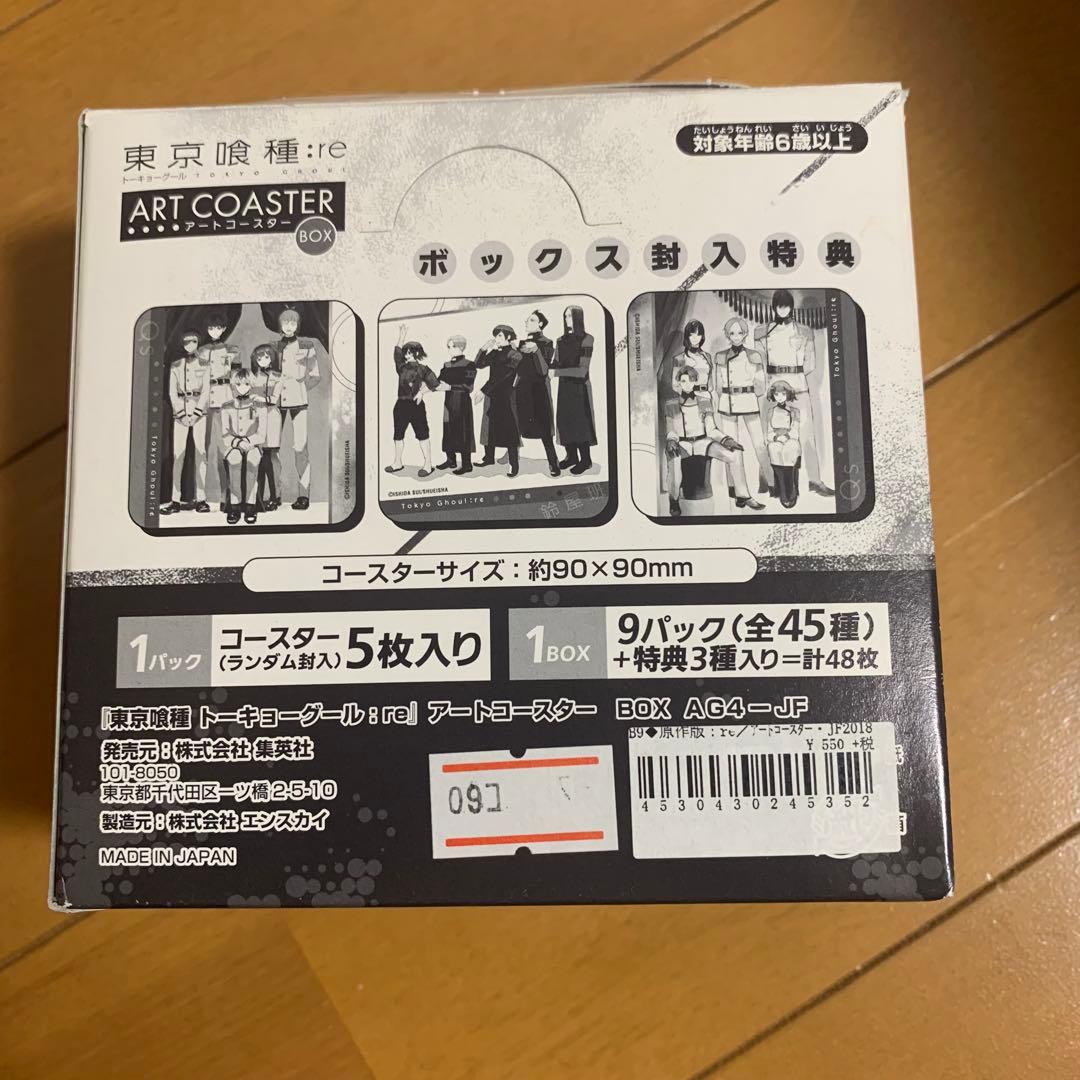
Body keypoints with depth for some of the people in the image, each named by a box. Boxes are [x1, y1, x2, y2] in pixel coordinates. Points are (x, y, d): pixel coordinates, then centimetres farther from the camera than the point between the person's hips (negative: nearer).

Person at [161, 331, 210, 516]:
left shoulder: (203, 366, 9)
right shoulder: (175, 366, 13)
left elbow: (206, 391, 2)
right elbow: (172, 392, 7)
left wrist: (196, 413, -8)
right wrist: (182, 413, -5)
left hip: (199, 410, -1)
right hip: (179, 411, 1)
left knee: (200, 453, -8)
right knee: (178, 454, -6)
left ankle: (201, 499, -7)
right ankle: (175, 500, -7)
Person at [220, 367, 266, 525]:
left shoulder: (259, 408, 5)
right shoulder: (226, 409, 7)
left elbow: (261, 435, -2)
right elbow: (225, 435, -1)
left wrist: (248, 441, -21)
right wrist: (237, 442, -21)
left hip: (252, 446, 0)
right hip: (230, 447, 0)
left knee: (252, 457, -37)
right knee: (235, 457, -36)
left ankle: (250, 505, -32)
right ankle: (234, 505, -30)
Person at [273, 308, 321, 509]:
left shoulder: (307, 346, 7)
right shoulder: (273, 347, 12)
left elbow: (315, 376, 11)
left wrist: (300, 387, 1)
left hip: (299, 401, -2)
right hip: (277, 401, 2)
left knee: (300, 446, -10)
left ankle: (304, 495, -7)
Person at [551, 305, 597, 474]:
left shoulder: (586, 339, -11)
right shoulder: (561, 340, 6)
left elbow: (582, 371, -17)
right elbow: (555, 364, 0)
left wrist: (556, 372, -20)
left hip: (579, 387, -5)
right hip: (564, 386, 5)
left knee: (580, 422, 2)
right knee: (564, 421, 6)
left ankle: (585, 460, 13)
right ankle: (571, 456, 19)